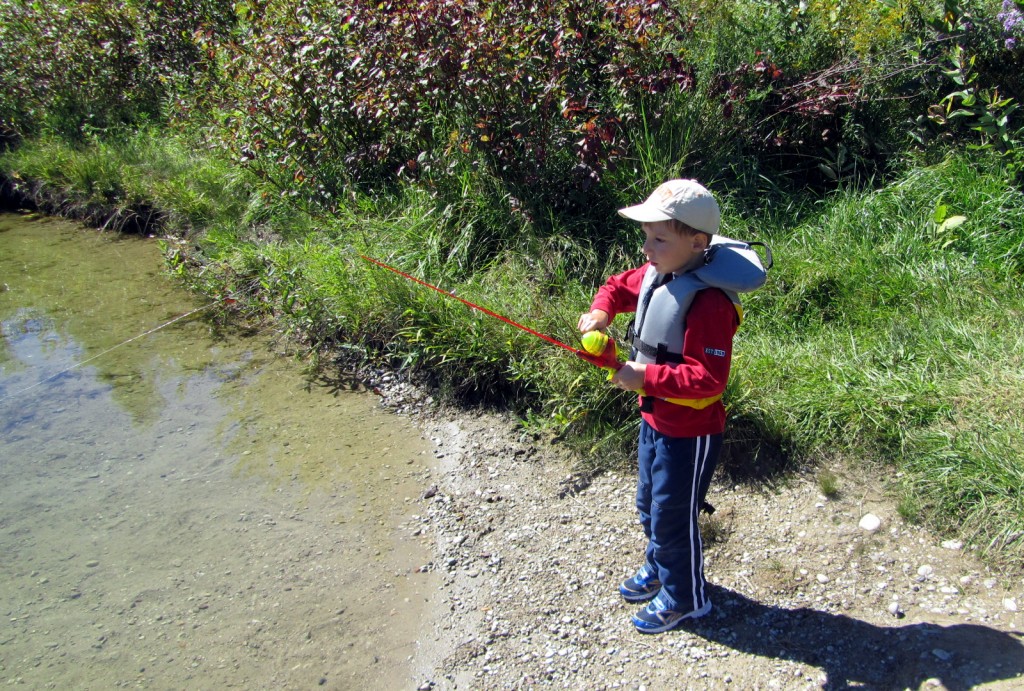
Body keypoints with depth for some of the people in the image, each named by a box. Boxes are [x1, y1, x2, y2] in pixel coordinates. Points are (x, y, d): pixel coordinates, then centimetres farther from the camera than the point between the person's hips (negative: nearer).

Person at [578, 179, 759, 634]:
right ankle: (658, 567, 52)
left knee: (673, 517, 9)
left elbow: (708, 378, -32)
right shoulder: (654, 274, -3)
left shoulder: (709, 301, -30)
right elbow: (620, 286, 16)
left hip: (690, 433, -9)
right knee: (649, 505, 27)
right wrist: (601, 311, -4)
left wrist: (646, 378, -33)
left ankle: (684, 598, 34)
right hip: (654, 419, 9)